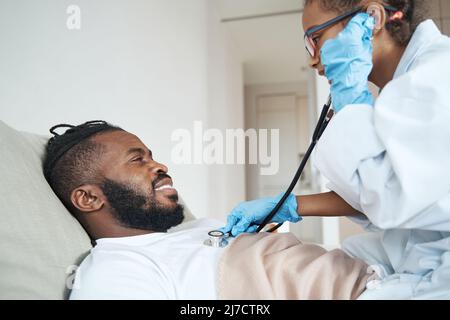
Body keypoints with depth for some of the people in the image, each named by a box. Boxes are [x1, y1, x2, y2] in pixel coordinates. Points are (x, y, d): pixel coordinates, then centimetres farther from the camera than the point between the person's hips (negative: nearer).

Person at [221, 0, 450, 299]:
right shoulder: (414, 77, 8)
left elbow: (390, 197, -27)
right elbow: (374, 193, 9)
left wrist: (348, 85, -19)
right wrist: (289, 207, 6)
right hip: (422, 253, 8)